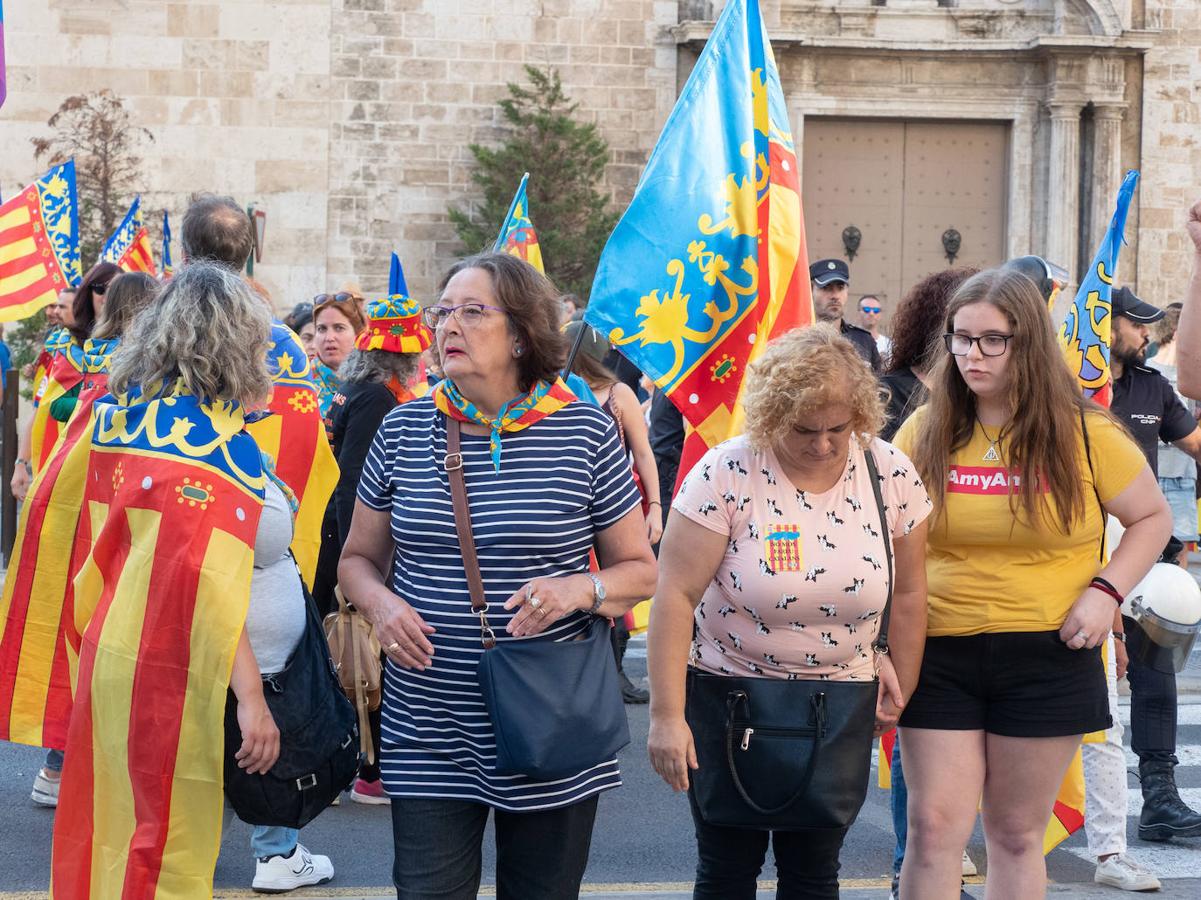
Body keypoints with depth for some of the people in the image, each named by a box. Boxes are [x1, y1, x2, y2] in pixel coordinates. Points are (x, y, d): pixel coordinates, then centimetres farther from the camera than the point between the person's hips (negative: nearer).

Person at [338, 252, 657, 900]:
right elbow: (357, 559, 13)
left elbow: (640, 570, 4)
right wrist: (381, 603, -9)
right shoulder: (404, 430, 4)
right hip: (429, 732, 1)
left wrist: (581, 589, -17)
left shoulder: (585, 431, -3)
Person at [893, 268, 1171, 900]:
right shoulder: (925, 430, 1)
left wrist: (1105, 591, -8)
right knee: (934, 827, -3)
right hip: (940, 652, 1)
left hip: (1047, 657, -1)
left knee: (1016, 835, 8)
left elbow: (1153, 518, 7)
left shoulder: (1084, 433, -3)